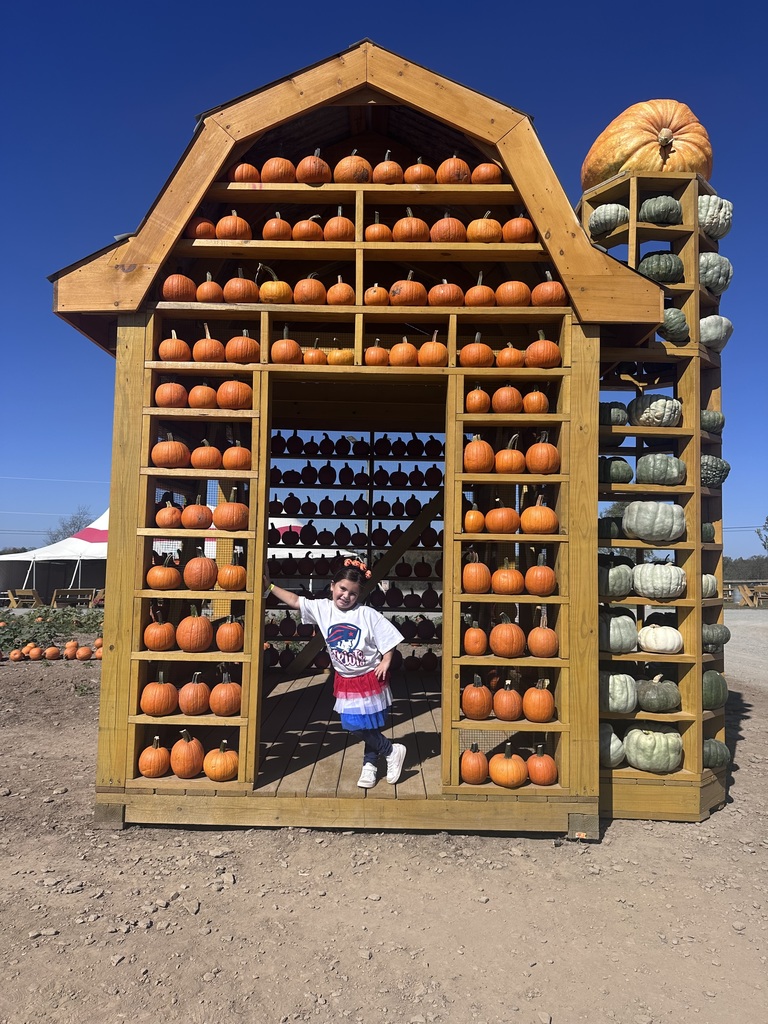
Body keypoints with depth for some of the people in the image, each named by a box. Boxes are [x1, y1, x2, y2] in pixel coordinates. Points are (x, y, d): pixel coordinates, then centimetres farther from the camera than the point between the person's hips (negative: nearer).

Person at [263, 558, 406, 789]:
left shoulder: (368, 614, -16)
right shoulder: (322, 608, -5)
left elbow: (388, 637, -10)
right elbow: (295, 600, -2)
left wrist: (385, 661, -17)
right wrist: (270, 587, -5)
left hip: (370, 678, -5)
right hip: (345, 681, 5)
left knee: (368, 725, -1)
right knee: (355, 725, 10)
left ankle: (370, 764, 25)